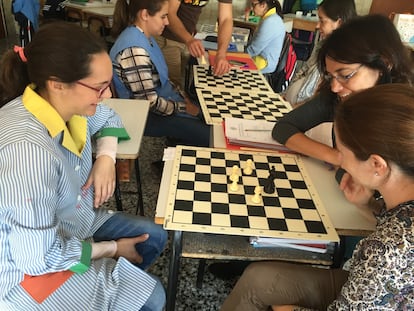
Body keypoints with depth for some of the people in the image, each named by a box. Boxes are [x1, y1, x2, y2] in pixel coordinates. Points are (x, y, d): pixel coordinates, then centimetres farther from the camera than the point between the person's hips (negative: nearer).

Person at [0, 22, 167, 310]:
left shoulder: (63, 102, -14)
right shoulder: (27, 151, -38)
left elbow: (107, 118, 9)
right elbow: (40, 258, -30)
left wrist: (106, 158, -11)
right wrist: (112, 249, -14)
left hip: (69, 226, 8)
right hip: (29, 268, -7)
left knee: (154, 236, 11)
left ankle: (119, 284, 32)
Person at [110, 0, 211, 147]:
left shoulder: (144, 36, 3)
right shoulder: (134, 49, -28)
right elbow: (150, 103, -26)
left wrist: (182, 96, 2)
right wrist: (184, 107, -14)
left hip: (162, 99, 10)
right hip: (146, 116, -9)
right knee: (210, 136, -13)